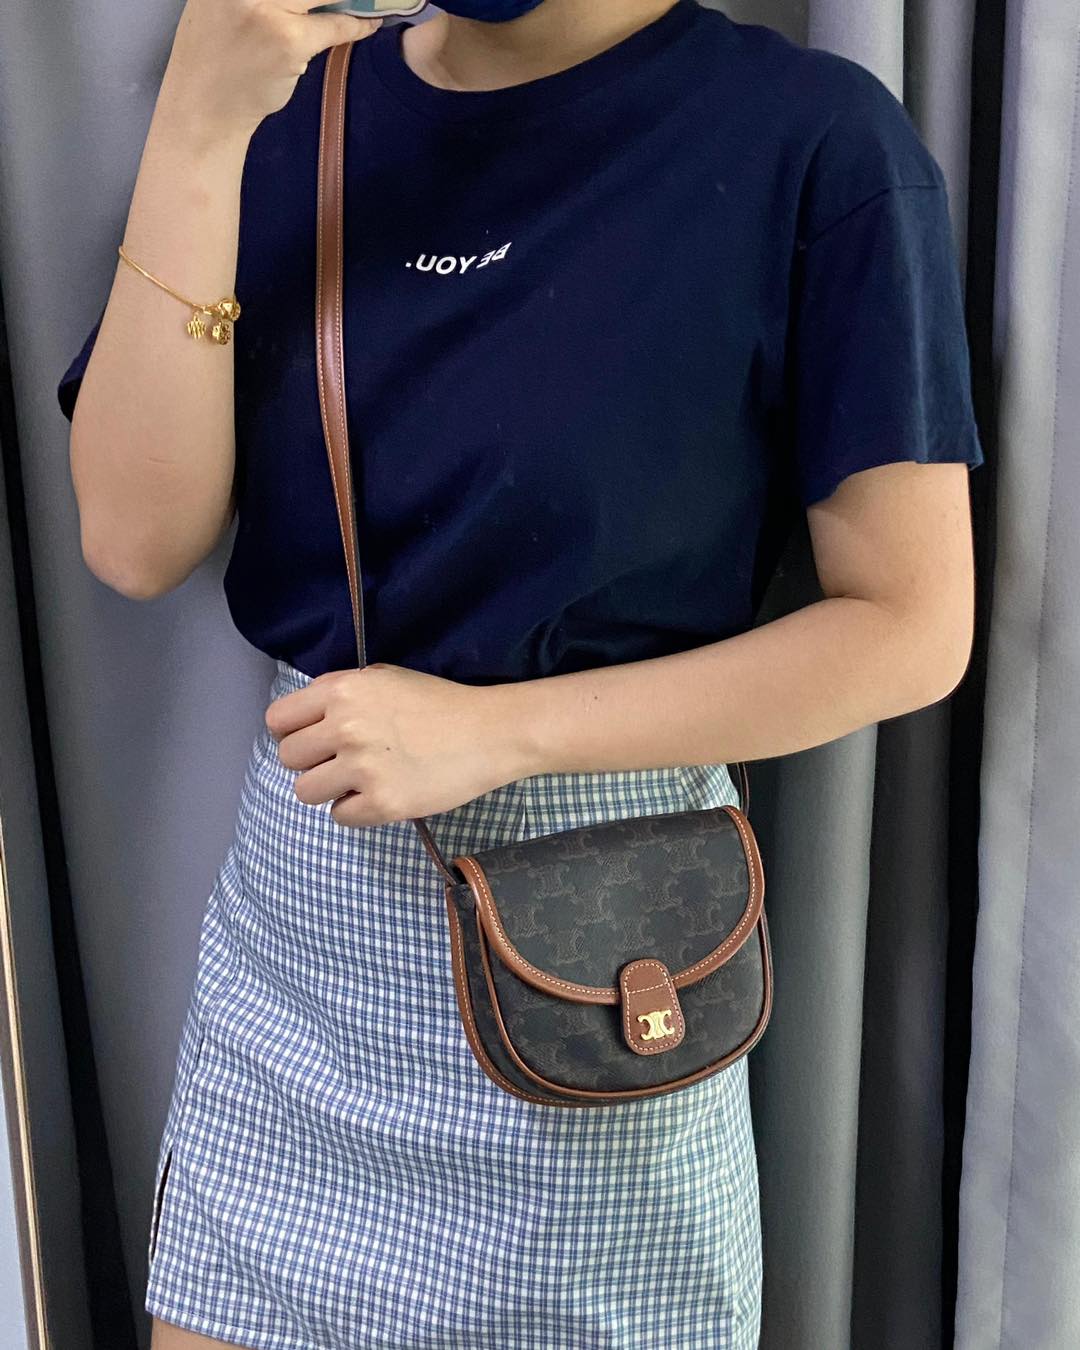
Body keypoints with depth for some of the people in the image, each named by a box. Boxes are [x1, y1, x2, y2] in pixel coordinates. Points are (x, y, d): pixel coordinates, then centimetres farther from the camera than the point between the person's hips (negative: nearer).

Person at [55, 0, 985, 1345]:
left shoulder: (812, 139, -12)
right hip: (295, 913, 4)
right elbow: (137, 542, -7)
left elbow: (910, 628, -11)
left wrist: (493, 731, -18)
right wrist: (195, 135, -16)